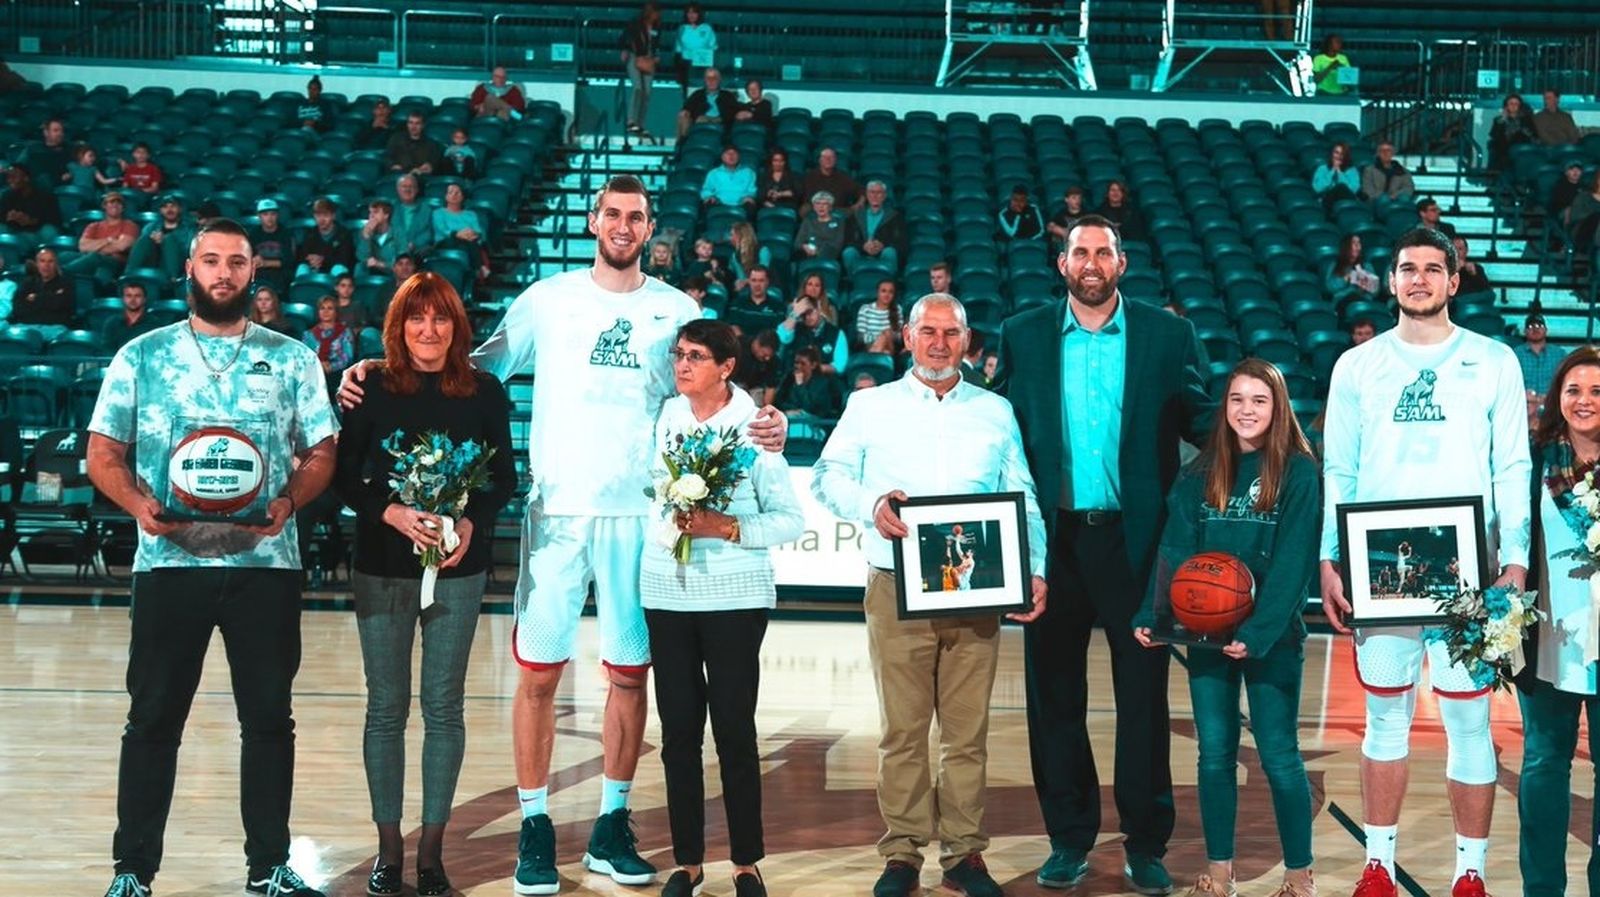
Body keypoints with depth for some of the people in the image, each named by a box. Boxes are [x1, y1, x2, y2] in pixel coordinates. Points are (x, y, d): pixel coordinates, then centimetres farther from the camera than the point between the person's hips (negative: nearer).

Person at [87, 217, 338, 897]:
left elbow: (322, 452, 7)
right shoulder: (141, 356, 7)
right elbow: (103, 454, 7)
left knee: (270, 718, 6)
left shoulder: (292, 360, 9)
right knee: (153, 718, 4)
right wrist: (138, 503, -13)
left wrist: (289, 501, -12)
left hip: (266, 562, 1)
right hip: (170, 561, 0)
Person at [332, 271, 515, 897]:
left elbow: (504, 476, 5)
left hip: (458, 568, 0)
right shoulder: (372, 389, 0)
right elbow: (344, 476, -1)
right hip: (383, 565, 0)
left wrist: (471, 524, -12)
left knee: (444, 706, 4)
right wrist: (392, 513, -17)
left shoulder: (485, 393, 2)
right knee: (386, 708, 5)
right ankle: (389, 847, 16)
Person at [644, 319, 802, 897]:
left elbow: (791, 521, -4)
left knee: (735, 730, -1)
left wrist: (728, 528, -16)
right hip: (666, 590, 4)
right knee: (678, 730, 6)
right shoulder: (665, 418, 6)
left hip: (735, 595, -4)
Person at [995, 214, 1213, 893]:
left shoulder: (1168, 335, 5)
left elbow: (1198, 419, 3)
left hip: (1134, 538, -1)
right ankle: (1069, 838, 20)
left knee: (1143, 696, 4)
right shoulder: (1023, 336, 7)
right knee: (1055, 695, 8)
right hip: (1052, 537, 1)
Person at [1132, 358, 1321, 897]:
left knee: (1278, 756, 1)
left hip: (1272, 636, -4)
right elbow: (1175, 551, 3)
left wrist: (1258, 633, -21)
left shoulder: (1298, 472, -5)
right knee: (1215, 753, 8)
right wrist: (1151, 617, -8)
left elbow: (1292, 561, -13)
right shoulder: (1202, 472, 7)